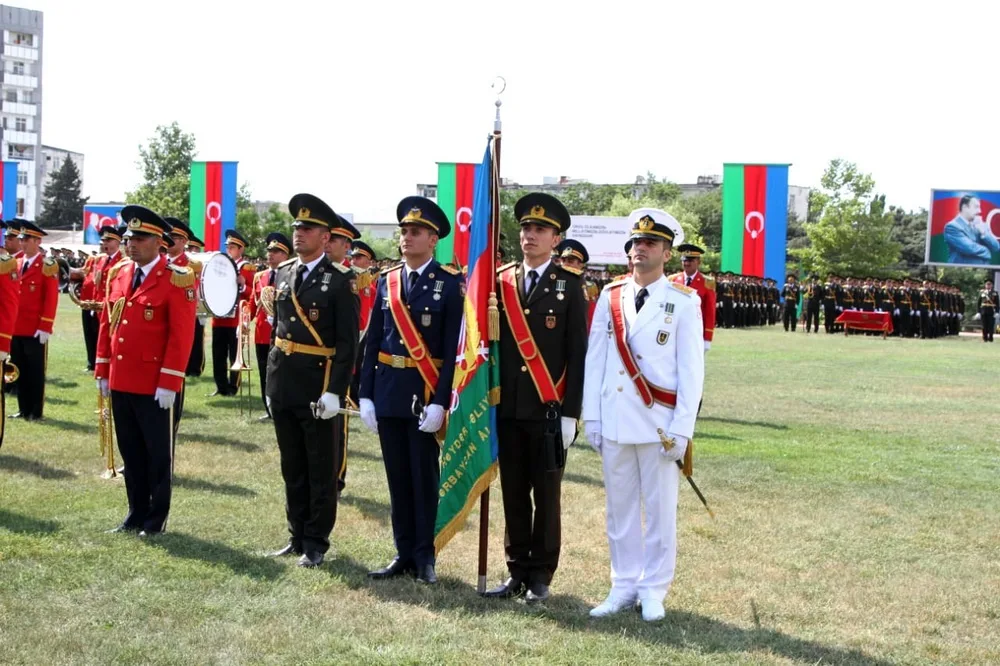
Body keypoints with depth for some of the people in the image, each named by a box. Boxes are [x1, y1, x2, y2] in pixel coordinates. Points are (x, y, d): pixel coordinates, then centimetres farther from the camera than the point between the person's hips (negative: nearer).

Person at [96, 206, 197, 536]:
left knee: (158, 454, 6)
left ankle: (157, 518, 15)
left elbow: (182, 335, -13)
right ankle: (136, 514, 23)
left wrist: (168, 383, -16)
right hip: (120, 381, 6)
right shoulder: (118, 273, 9)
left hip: (154, 385, -6)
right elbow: (106, 323, 14)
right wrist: (103, 371, 10)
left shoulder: (177, 280, -10)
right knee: (131, 452, 13)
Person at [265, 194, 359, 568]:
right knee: (292, 468, 14)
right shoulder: (283, 274, 10)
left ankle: (316, 544, 12)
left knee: (320, 471, 4)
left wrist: (334, 392, -17)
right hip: (282, 386, 6)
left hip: (316, 389, -6)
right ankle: (298, 537, 24)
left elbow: (348, 343, -11)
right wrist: (271, 379, 14)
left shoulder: (339, 281, -9)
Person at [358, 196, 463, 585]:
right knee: (397, 476, 10)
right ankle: (404, 554, 18)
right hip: (388, 391, 5)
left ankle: (425, 556, 11)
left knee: (424, 476, 2)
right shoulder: (386, 281, 9)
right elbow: (373, 341, 9)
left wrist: (440, 402, -16)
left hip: (425, 392, -4)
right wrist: (366, 395, 3)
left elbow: (453, 348, -9)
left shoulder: (449, 284, -5)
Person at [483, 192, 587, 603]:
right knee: (513, 495, 9)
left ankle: (540, 576, 13)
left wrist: (570, 413, -9)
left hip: (548, 411, -4)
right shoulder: (502, 282, 9)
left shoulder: (569, 285, -2)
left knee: (546, 496, 4)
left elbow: (577, 353, -4)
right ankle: (517, 572, 18)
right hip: (508, 409, 4)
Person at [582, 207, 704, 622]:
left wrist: (681, 429, -10)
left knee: (659, 510, 5)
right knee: (619, 509, 9)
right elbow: (595, 360, 7)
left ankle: (654, 591, 15)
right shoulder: (609, 297, 6)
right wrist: (591, 417, 3)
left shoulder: (684, 302, -4)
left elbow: (691, 370, -5)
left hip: (658, 424, -3)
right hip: (614, 423, 3)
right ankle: (624, 586, 19)